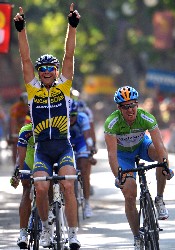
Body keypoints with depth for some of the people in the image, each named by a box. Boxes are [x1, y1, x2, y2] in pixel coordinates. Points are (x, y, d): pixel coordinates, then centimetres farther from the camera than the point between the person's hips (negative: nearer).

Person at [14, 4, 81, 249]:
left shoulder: (64, 86, 6)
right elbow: (25, 59, 1)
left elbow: (69, 55, 0)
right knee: (41, 188, -17)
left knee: (68, 186, -19)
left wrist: (73, 26, -8)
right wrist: (21, 29, -7)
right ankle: (45, 227, 6)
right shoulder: (33, 89, 8)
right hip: (42, 148, 1)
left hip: (64, 147, -1)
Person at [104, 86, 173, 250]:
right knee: (129, 195, -13)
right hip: (123, 152, -1)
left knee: (161, 155, -33)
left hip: (142, 145, 1)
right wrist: (117, 176, -48)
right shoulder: (112, 123, -32)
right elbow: (112, 153, -36)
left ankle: (159, 200, -17)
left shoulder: (147, 118, -30)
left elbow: (159, 144, -36)